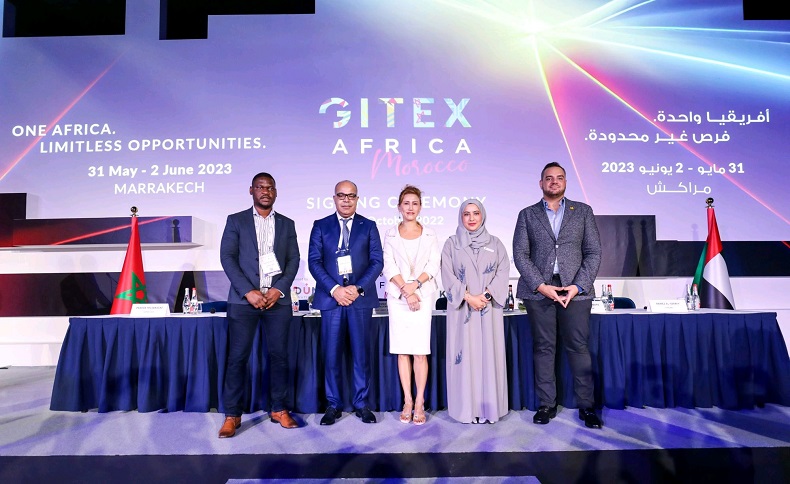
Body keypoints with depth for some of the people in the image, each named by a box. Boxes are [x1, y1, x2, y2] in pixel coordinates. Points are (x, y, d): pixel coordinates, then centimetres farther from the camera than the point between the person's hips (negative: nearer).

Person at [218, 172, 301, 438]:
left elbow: (293, 260, 6)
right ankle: (232, 415, 10)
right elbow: (227, 258, -2)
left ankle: (279, 410, 17)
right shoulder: (235, 221, 7)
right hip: (243, 299, -2)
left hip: (278, 299, 2)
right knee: (238, 356, -1)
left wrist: (279, 289, -9)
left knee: (279, 354, 4)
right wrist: (248, 291, -12)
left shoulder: (287, 224, 13)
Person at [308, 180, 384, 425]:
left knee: (361, 353, 5)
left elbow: (377, 261, 2)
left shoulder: (369, 226, 8)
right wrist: (334, 289, -13)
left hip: (361, 298, 0)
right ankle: (333, 405, 16)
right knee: (331, 355, 4)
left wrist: (358, 288, -12)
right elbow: (314, 261, 0)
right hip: (331, 297, 0)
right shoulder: (320, 226, 8)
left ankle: (362, 404, 17)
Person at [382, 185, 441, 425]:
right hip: (397, 297, 1)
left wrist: (415, 284, -14)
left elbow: (433, 265, 0)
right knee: (402, 350, 3)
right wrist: (406, 290, -12)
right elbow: (389, 266, 0)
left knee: (420, 350, -4)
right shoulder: (390, 235, 9)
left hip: (423, 295, -1)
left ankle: (419, 401, 4)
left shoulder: (430, 234, 9)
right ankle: (407, 401, 11)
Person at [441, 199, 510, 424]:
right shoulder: (451, 244, 6)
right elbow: (448, 275, -3)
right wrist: (468, 297, -14)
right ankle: (467, 408, 7)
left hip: (489, 308, 1)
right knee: (465, 354, 0)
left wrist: (486, 295, -13)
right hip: (461, 308, -1)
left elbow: (503, 271, 1)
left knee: (489, 353, 1)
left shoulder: (495, 243, 10)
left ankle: (489, 407, 10)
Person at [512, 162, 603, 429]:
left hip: (575, 289, 0)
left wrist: (578, 286, -7)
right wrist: (541, 285, -10)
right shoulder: (527, 214, 11)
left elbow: (594, 252, 5)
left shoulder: (583, 211, 12)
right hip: (539, 289, 0)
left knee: (579, 347, 0)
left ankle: (586, 406, 11)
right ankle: (547, 405, 12)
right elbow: (520, 254, 2)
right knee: (543, 347, 3)